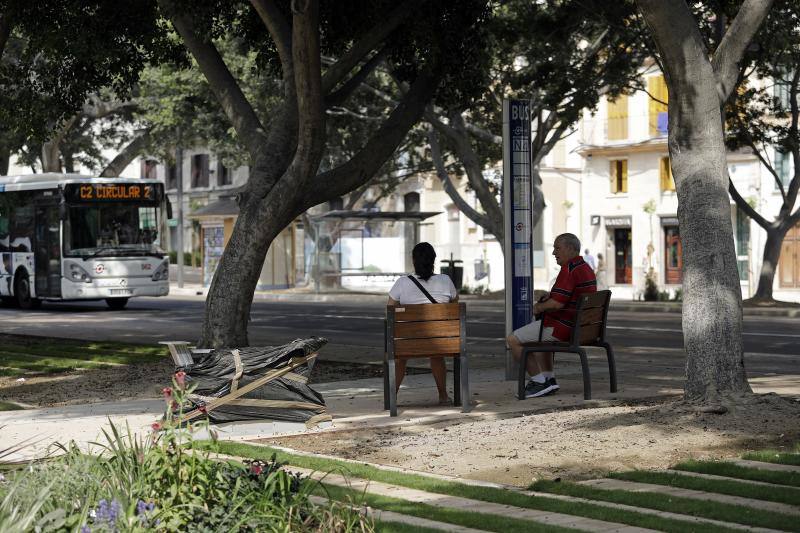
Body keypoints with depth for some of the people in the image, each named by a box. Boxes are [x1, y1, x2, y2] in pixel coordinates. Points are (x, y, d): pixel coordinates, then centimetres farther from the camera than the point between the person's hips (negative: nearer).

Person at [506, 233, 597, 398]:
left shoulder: (569, 270, -20)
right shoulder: (587, 268, 14)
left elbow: (557, 304, -26)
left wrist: (538, 308, -8)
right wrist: (549, 296, 8)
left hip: (563, 328, -11)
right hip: (580, 327, 11)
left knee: (513, 339, -3)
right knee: (541, 334, 37)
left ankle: (539, 381, -3)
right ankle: (549, 379, 24)